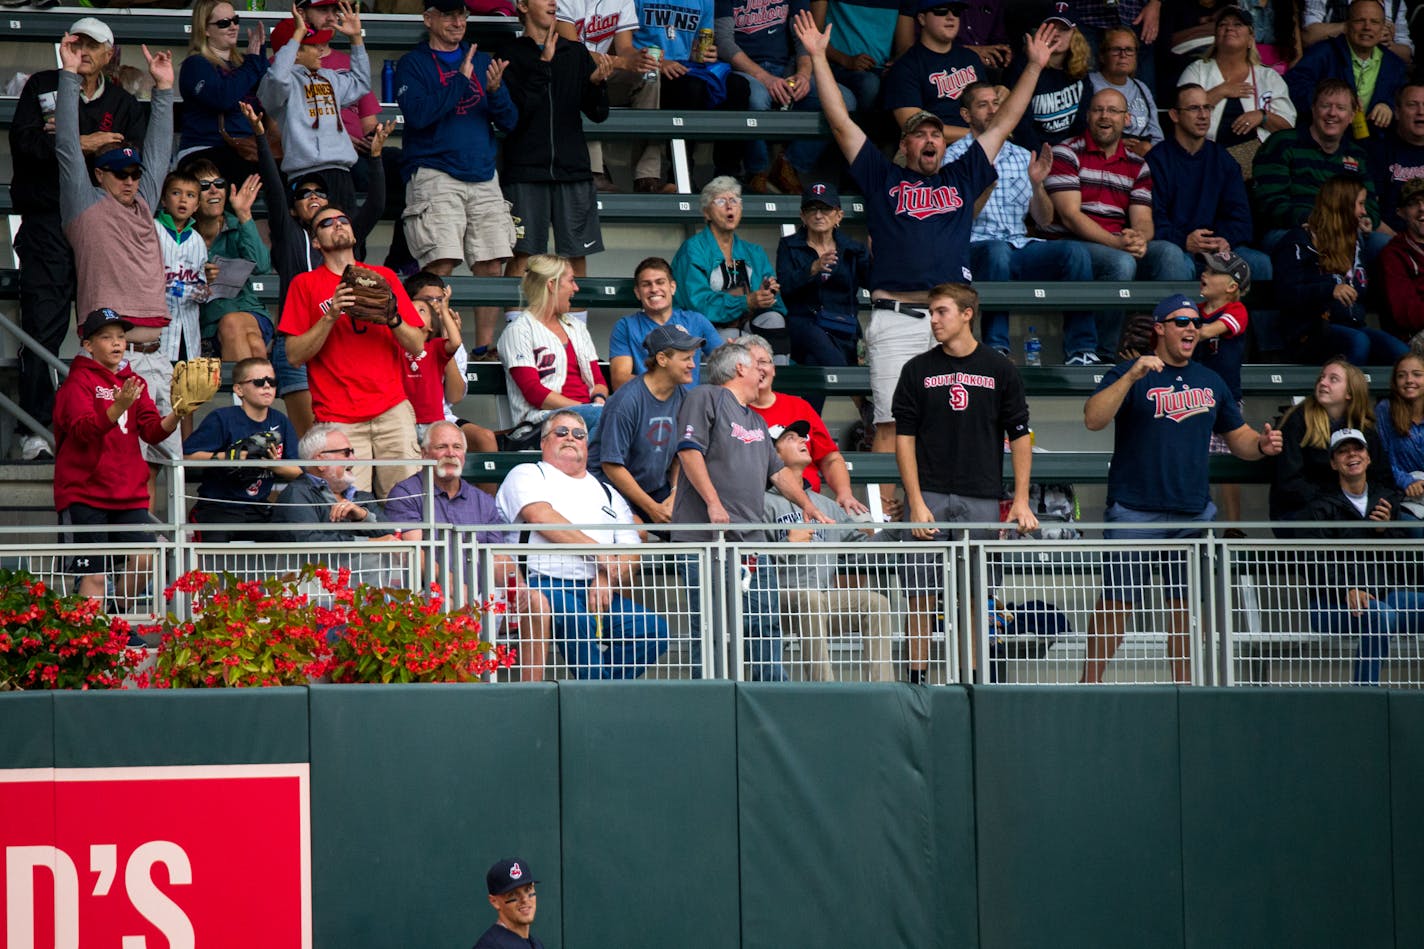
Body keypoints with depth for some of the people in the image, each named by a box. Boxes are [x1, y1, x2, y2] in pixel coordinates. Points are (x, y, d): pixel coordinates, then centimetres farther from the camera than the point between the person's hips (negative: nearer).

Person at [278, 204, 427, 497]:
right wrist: (331, 316, -11)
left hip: (392, 409, 2)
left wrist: (393, 318, -7)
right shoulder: (305, 284, 9)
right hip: (339, 417, -2)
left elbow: (417, 346, 12)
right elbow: (295, 356, 0)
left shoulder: (383, 277, 15)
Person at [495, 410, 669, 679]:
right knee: (577, 617, -39)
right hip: (547, 584, -5)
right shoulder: (528, 475, 17)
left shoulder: (609, 495, 29)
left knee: (653, 628, -23)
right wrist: (600, 554, -10)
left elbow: (632, 556, 17)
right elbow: (541, 516, -5)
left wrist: (608, 581, -7)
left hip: (601, 590, 5)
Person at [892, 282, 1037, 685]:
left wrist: (1021, 500, -1)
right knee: (921, 592, -4)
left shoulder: (1000, 369, 6)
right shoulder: (917, 370, 5)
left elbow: (1019, 436, 7)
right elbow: (905, 438, 4)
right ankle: (917, 676, 1)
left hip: (981, 499, 0)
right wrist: (916, 502, -6)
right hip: (929, 496, 0)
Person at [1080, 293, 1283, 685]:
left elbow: (1238, 436, 22)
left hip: (1194, 513, 5)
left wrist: (1261, 445, 0)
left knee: (1185, 606, 5)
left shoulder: (1210, 381, 16)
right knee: (1117, 602, -5)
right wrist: (1132, 377, -26)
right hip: (1135, 512, -5)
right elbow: (1093, 420, -16)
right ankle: (1089, 685, 2)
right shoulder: (1129, 374, -2)